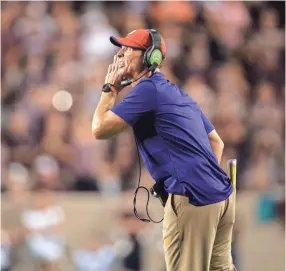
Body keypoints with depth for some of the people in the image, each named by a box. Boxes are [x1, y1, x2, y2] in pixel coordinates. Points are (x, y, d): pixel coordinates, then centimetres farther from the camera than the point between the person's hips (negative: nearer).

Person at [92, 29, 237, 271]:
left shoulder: (147, 89, -6)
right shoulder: (179, 93, 22)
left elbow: (100, 129, -9)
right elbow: (216, 142, 26)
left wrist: (110, 88, 5)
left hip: (192, 199, -9)